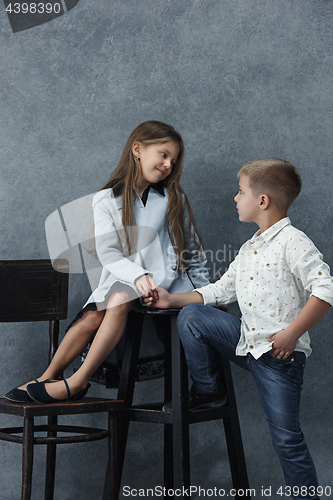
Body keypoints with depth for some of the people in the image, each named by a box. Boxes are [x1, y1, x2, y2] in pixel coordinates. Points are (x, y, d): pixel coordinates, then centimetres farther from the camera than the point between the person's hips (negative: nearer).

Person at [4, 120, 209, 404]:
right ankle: (48, 378, -14)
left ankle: (77, 383, -26)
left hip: (166, 280, -1)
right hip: (121, 279, 1)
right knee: (92, 316, -26)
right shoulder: (107, 201, 3)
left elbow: (192, 250, 14)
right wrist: (138, 275, -26)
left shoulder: (175, 199, 9)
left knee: (119, 299, -30)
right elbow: (108, 253, -8)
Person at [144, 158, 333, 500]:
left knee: (286, 438, -4)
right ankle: (207, 391, 7)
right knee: (191, 316, -5)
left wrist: (291, 334, -22)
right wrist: (172, 300, 11)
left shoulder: (292, 242, -13)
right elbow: (219, 292, 19)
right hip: (246, 342, 7)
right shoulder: (249, 249, 14)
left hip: (281, 354, -7)